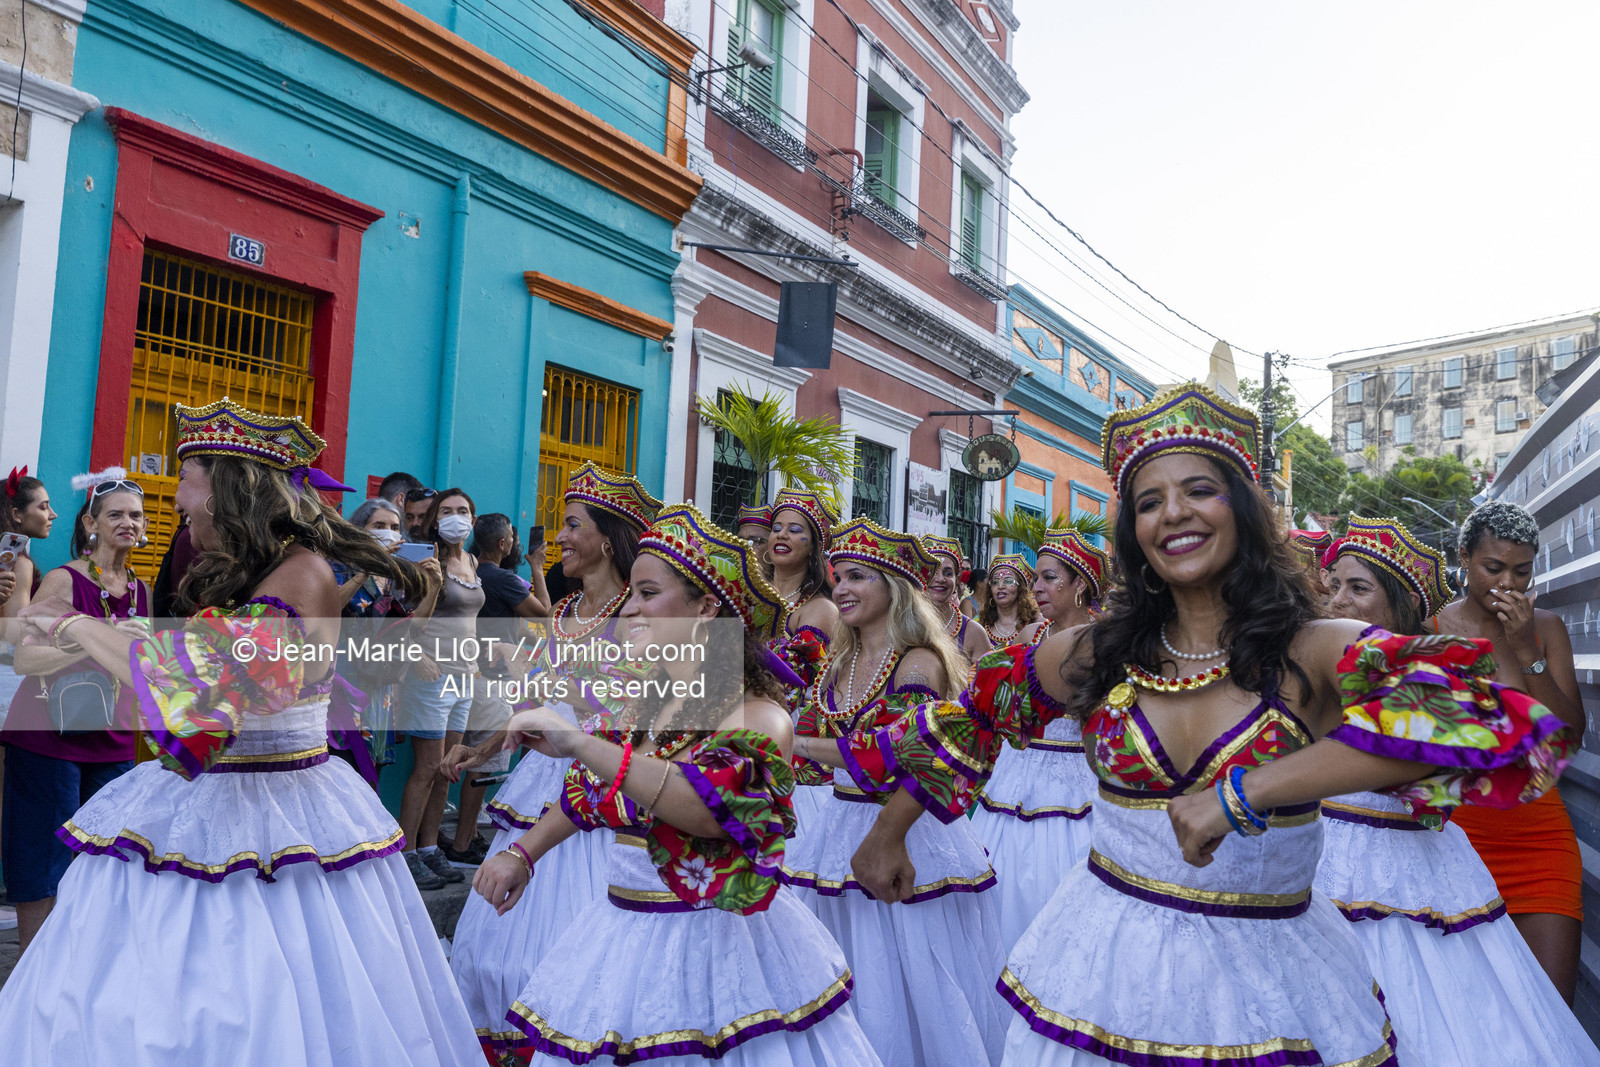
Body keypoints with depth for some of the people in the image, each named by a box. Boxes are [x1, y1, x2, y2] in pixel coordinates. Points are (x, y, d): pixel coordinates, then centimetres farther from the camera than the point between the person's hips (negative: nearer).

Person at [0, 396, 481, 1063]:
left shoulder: (304, 573, -18)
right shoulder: (231, 575, 11)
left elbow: (199, 681, -27)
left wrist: (79, 625, -14)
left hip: (266, 815, -9)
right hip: (199, 805, 9)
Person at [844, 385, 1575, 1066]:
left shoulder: (1314, 652, -13)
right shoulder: (1097, 654, -3)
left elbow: (1481, 715, -32)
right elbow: (969, 716, 10)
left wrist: (1241, 794, -36)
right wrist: (888, 836, 18)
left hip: (1266, 975, -2)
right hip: (1105, 959, 2)